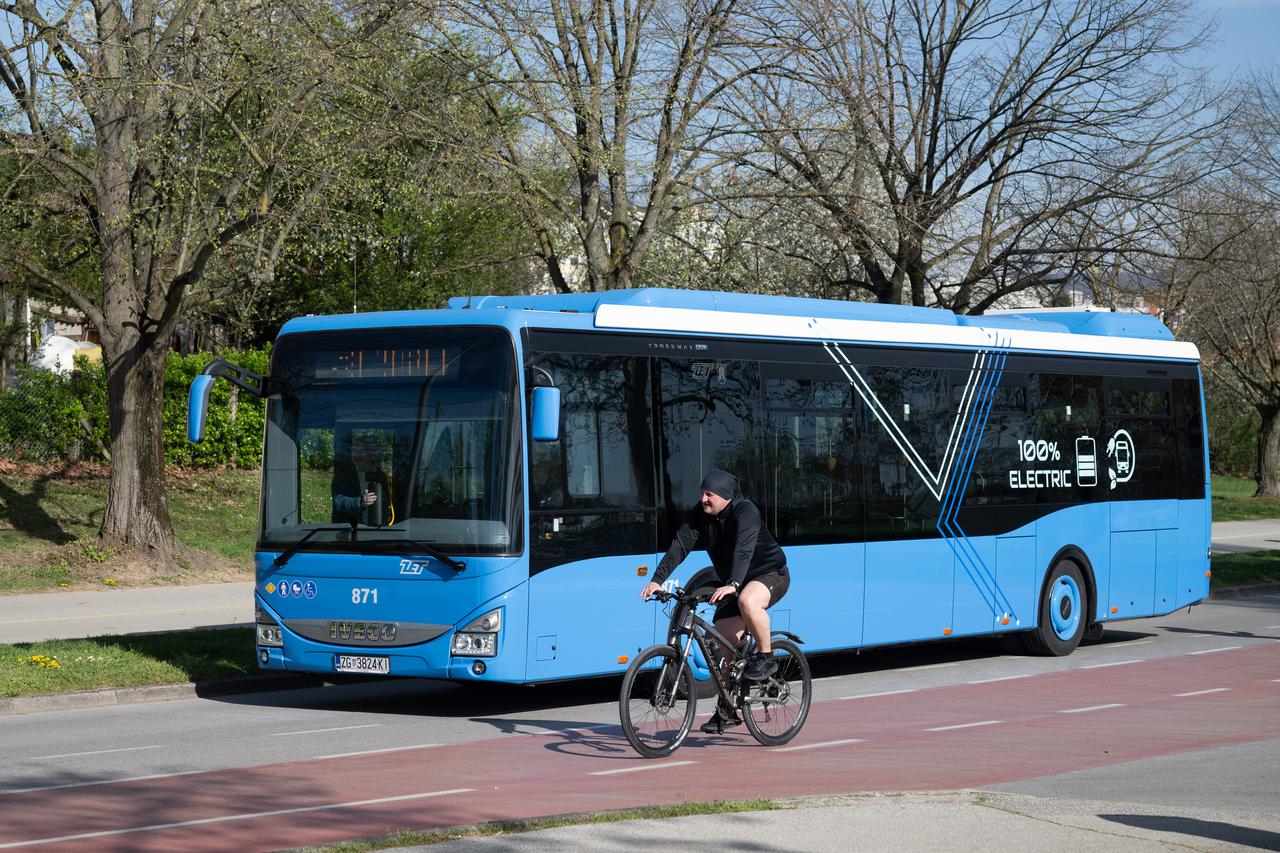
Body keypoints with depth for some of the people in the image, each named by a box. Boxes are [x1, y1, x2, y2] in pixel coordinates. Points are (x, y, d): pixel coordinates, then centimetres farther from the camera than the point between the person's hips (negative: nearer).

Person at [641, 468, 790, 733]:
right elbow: (680, 545, -17)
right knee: (724, 641, -1)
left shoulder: (745, 512, -26)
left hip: (770, 574, -7)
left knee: (747, 602, -40)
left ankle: (765, 657, -17)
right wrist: (657, 579, -29)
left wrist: (732, 585, -56)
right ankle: (726, 711, 10)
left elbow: (744, 549, -41)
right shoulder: (700, 514, -7)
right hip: (732, 584, 7)